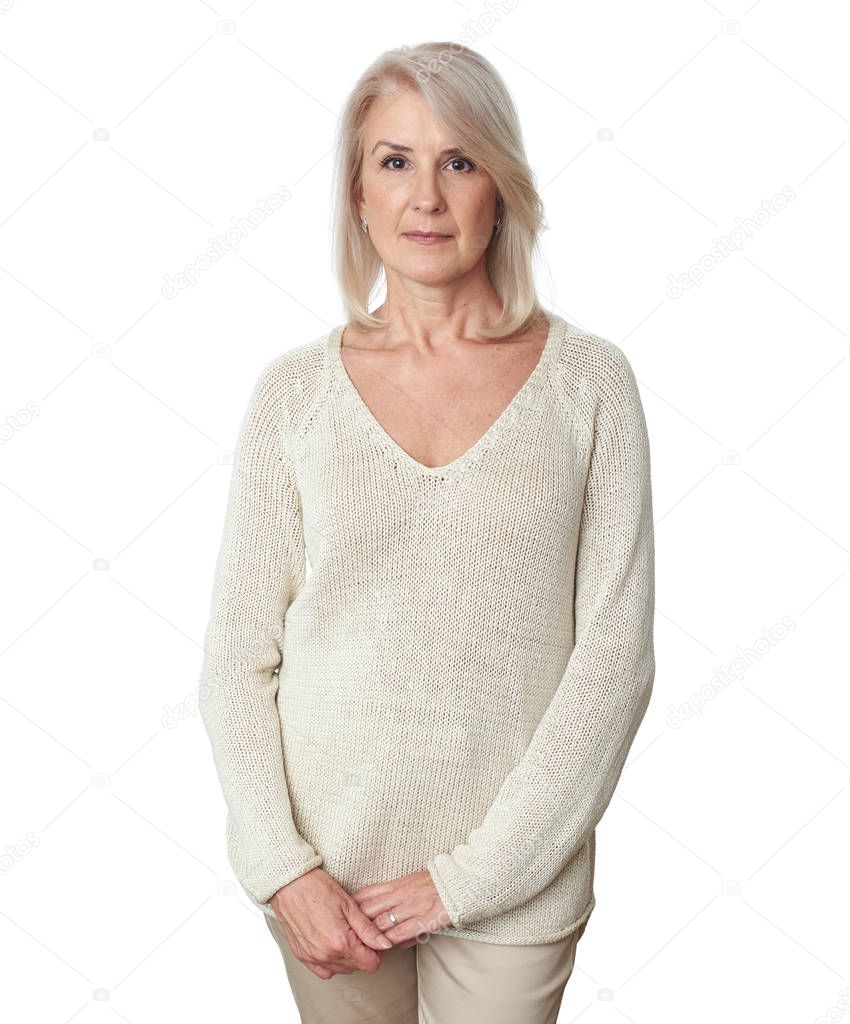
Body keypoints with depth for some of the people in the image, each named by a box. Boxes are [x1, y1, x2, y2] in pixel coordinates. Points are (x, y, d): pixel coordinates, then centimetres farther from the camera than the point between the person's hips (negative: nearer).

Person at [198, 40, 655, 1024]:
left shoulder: (587, 379, -6)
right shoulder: (294, 388, -3)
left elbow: (616, 653, -9)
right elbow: (237, 653, -1)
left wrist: (471, 873, -10)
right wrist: (280, 867, -9)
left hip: (514, 877, -1)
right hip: (325, 857, 1)